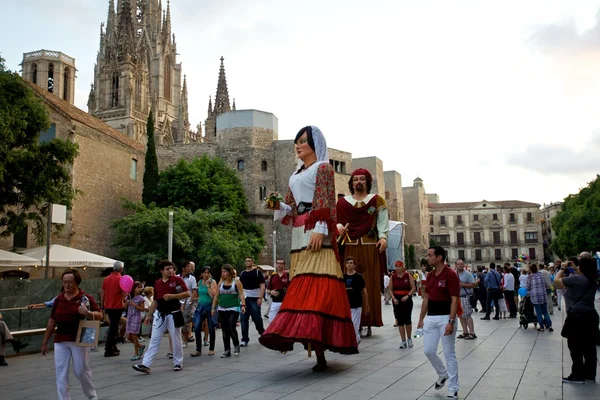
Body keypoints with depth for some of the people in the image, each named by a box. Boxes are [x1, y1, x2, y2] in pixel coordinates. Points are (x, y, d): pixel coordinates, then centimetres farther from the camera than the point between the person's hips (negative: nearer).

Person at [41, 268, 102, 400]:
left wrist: (88, 313, -31)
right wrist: (45, 342, 13)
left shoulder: (85, 298, -6)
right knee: (61, 373, 2)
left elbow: (100, 315, -10)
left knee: (81, 370, 5)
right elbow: (52, 321, 13)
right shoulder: (58, 299, 8)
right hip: (60, 341, 4)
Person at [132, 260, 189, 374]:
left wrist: (172, 296, -21)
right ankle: (145, 365, 1)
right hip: (160, 314, 4)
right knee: (154, 340, 2)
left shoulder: (177, 279, -7)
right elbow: (155, 300, 13)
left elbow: (187, 293, -12)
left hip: (173, 314, -4)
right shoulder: (157, 283, 7)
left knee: (176, 340, 8)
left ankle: (178, 363, 22)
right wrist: (149, 315, 12)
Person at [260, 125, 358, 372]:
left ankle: (318, 345, -24)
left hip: (316, 232, -7)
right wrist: (278, 206, 2)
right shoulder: (296, 175, 26)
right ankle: (319, 352, 4)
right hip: (299, 234, 8)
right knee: (302, 287, 1)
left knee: (317, 286, -17)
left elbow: (326, 202, -8)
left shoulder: (323, 168, 4)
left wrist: (320, 229, -20)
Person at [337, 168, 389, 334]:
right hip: (350, 248, 1)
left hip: (370, 248, -1)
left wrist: (383, 237, -11)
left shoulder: (377, 200, 8)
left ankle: (369, 322, 2)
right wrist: (339, 227, -12)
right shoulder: (343, 202, 12)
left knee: (371, 284, -2)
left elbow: (382, 222, 2)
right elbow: (338, 221, 10)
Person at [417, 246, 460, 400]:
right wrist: (421, 319, 14)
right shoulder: (430, 275, 10)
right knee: (428, 351, 8)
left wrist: (451, 322, -22)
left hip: (445, 318, -7)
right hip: (431, 318, 7)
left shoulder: (450, 274, -13)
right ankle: (442, 374, 35)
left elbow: (454, 300, -16)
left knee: (449, 354, 2)